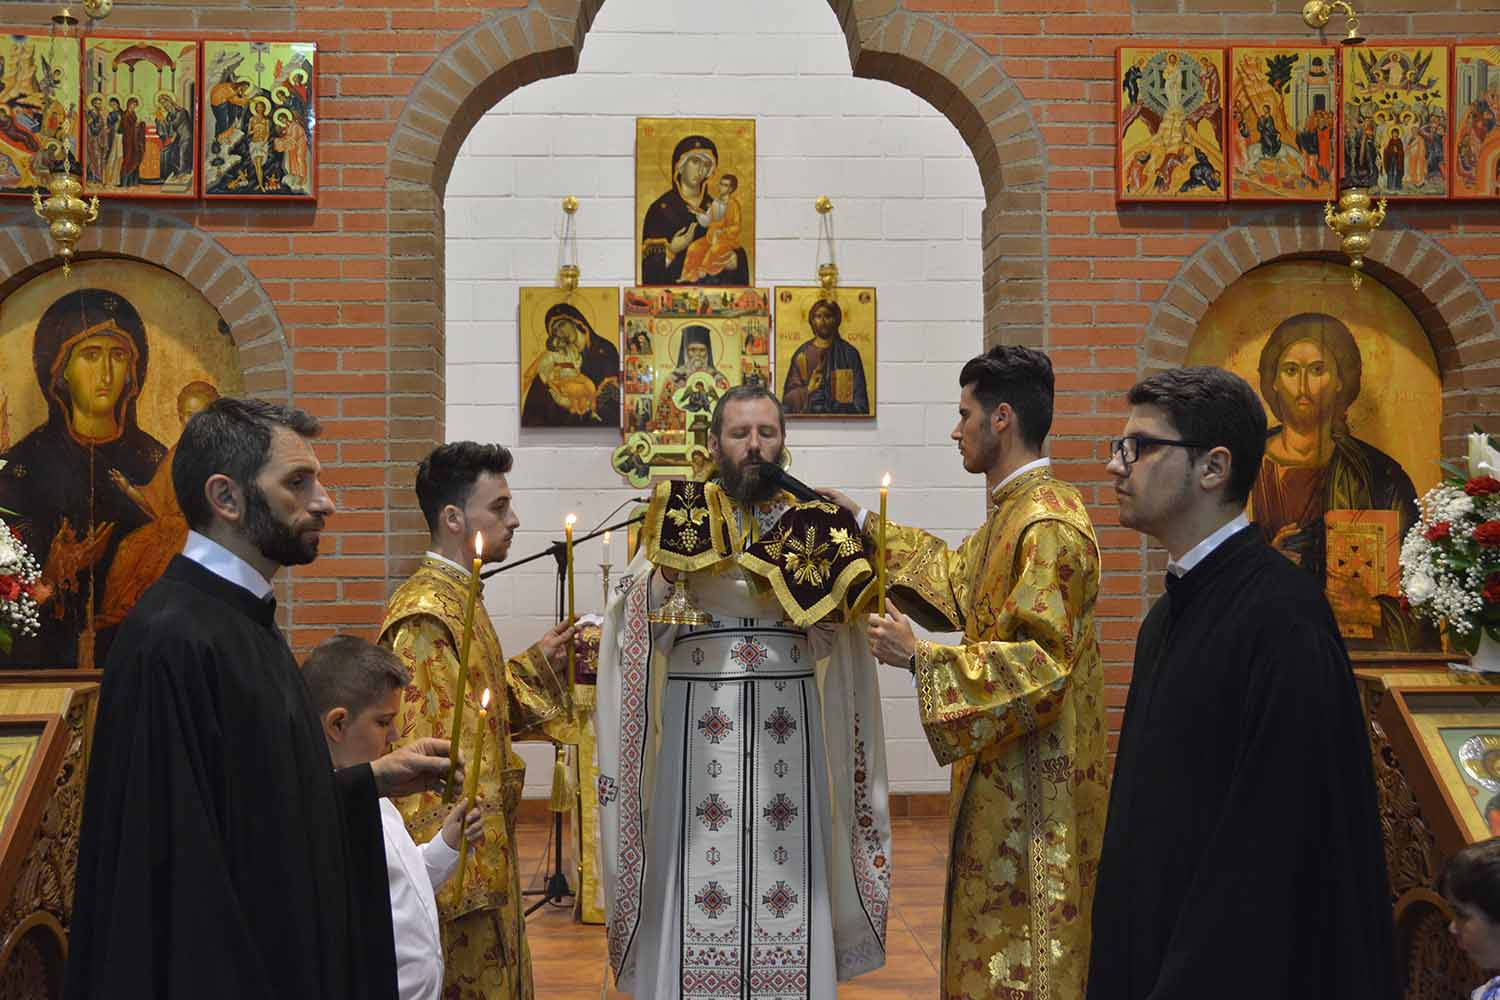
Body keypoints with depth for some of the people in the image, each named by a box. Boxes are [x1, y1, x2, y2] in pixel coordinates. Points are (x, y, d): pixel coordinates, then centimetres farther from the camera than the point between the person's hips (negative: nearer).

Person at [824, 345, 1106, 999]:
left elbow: (1040, 662, -26)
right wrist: (867, 528, 23)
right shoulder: (1014, 513, 11)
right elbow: (962, 584, 27)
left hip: (1035, 786, -10)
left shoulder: (1048, 525, -21)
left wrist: (919, 657, -23)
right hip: (1001, 777, 10)